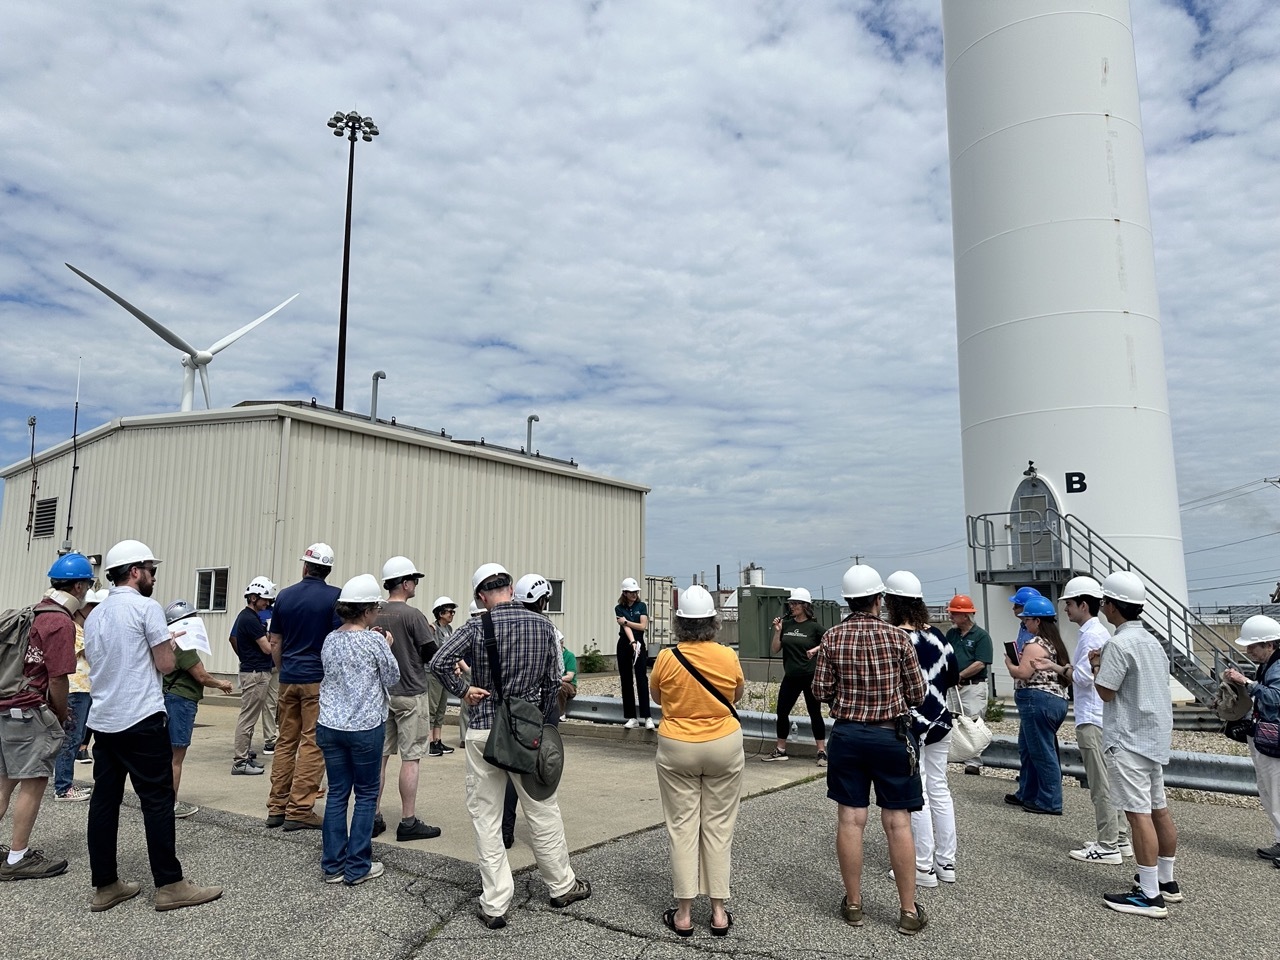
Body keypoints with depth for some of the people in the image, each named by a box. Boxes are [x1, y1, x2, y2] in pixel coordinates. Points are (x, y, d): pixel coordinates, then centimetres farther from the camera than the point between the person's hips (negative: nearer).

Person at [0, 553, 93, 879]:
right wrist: (62, 718, 0)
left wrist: (59, 712, 18)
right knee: (33, 784, 1)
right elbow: (57, 681, -16)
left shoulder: (35, 613, 11)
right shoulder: (61, 623, -16)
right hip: (29, 712, -9)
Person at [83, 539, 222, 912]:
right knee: (157, 801, -2)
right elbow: (165, 665, -10)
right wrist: (169, 645, 10)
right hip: (141, 721, -8)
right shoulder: (147, 608, -10)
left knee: (104, 801, 9)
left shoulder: (94, 615, 13)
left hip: (102, 720, 8)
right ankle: (169, 886, 3)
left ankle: (104, 887, 16)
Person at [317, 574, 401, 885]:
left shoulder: (329, 640, 4)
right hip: (365, 728, -5)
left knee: (337, 793, 12)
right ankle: (357, 867, 12)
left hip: (330, 726, 5)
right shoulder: (373, 641, -14)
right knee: (366, 795, 7)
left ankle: (333, 865, 18)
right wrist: (386, 647, 10)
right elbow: (392, 678, -3)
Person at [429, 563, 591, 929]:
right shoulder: (543, 625, 0)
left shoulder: (478, 626, -7)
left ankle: (494, 904, 14)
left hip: (484, 731, -2)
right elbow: (552, 681, 4)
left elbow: (439, 661, -20)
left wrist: (463, 690, -6)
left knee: (486, 817, 9)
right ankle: (561, 885, 30)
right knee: (542, 811, 14)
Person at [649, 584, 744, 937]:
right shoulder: (728, 657, -10)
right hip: (724, 748, 1)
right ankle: (719, 912, 17)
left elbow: (656, 697, 6)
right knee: (719, 827, 10)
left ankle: (684, 913, 13)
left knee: (682, 827, 7)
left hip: (677, 749, -1)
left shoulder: (667, 658, -12)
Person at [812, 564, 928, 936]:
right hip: (891, 735, -1)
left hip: (846, 735, 1)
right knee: (897, 821, 5)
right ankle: (909, 910, 14)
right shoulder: (897, 637, -8)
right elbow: (917, 693, -3)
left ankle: (853, 904, 19)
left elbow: (821, 691, -4)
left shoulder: (832, 638, -6)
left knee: (850, 818, 7)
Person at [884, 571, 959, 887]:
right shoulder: (936, 634, 2)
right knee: (939, 790, 14)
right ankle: (946, 862, 23)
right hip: (939, 721, 7)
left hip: (908, 725, -7)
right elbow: (953, 676, 10)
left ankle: (924, 867, 10)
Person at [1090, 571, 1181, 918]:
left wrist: (1096, 665, 0)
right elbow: (1156, 686, 17)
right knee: (1158, 809, 16)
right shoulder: (1151, 641, 12)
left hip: (1129, 740, -10)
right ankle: (1167, 882, 27)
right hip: (1155, 736, 10)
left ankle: (1150, 896, -4)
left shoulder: (1119, 644, -18)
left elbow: (1105, 691, -17)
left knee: (1138, 813, -7)